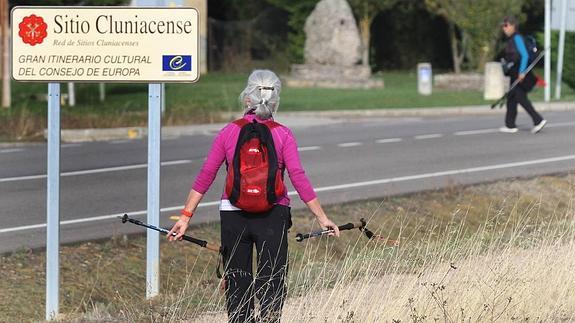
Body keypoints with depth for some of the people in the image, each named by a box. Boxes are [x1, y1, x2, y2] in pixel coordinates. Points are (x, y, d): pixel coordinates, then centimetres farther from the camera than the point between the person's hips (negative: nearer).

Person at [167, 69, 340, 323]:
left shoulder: (229, 133, 1)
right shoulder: (283, 135, -3)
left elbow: (205, 176, -2)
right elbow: (298, 178, -9)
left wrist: (186, 216, 1)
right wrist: (321, 217, -5)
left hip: (233, 214, 1)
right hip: (272, 216, -1)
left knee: (237, 284, 12)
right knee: (272, 283, 2)